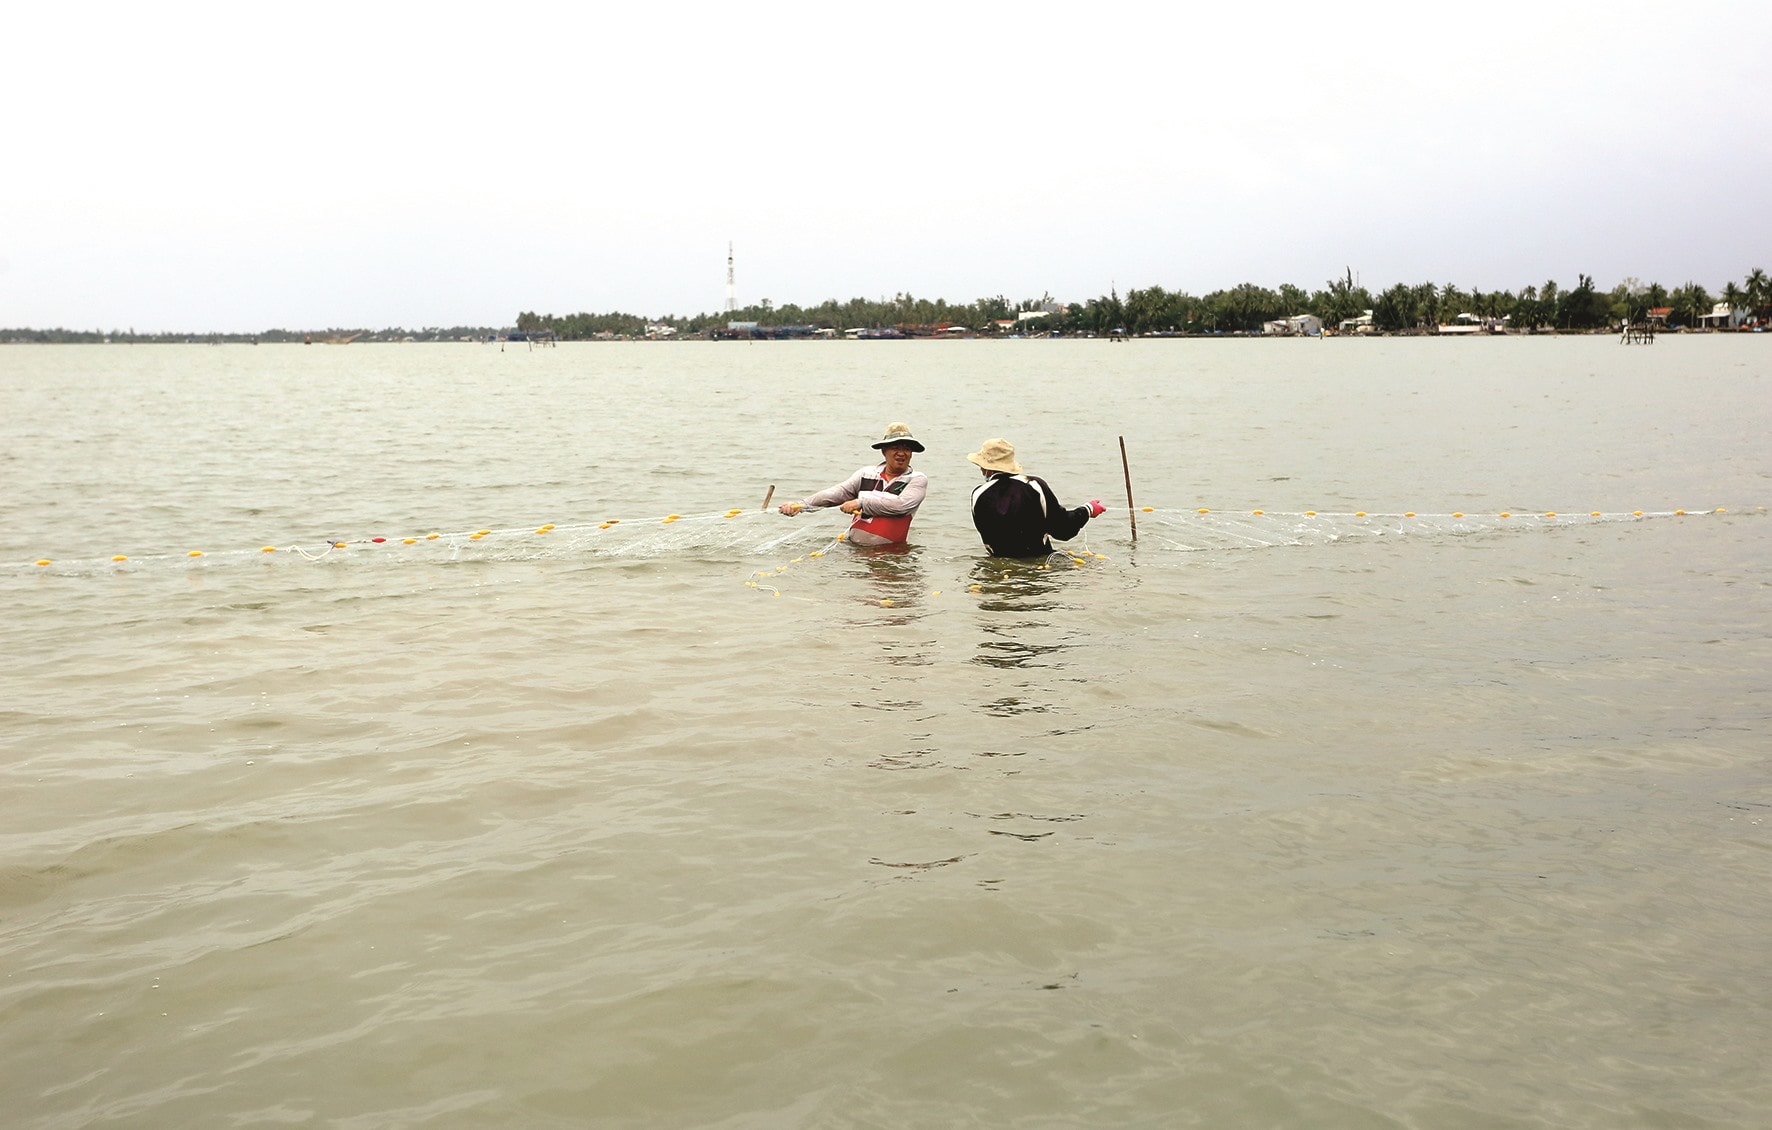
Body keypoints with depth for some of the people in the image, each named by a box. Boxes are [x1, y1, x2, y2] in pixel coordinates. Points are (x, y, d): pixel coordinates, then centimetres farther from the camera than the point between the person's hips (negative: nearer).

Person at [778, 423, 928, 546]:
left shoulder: (918, 480, 3)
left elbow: (900, 504, -14)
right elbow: (838, 492, 4)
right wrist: (802, 504, -10)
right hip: (853, 547, 3)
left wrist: (861, 502, -12)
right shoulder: (867, 474, 14)